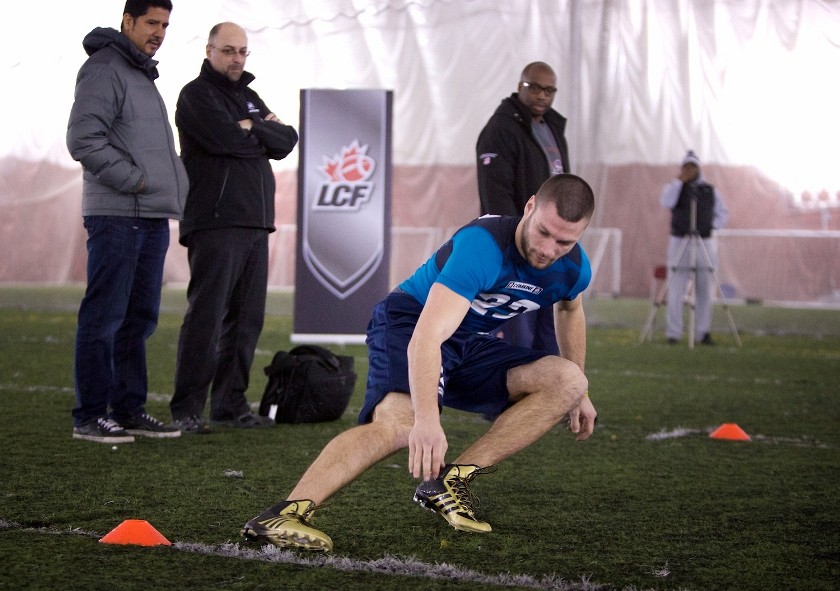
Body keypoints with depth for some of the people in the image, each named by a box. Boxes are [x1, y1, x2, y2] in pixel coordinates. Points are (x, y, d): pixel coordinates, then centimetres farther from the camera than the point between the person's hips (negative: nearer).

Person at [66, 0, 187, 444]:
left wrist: (172, 186, 12)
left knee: (140, 318, 11)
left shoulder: (143, 76, 21)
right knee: (104, 317, -7)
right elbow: (83, 140, -18)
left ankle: (128, 409, 17)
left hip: (152, 216, 10)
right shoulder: (104, 71, -9)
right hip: (117, 214, -10)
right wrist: (133, 180, -16)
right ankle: (90, 415, -3)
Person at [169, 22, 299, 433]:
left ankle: (230, 404, 14)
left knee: (246, 318, 7)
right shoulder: (197, 95, -1)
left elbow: (287, 141, 10)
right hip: (215, 225, -8)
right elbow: (228, 139, -17)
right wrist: (263, 133, 1)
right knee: (206, 317, -10)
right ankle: (186, 410, -7)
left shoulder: (249, 97, 22)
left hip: (255, 225, 8)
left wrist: (253, 127, -6)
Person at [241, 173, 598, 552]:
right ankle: (284, 514, -48)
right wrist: (427, 419, -54)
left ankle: (450, 481, -18)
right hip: (408, 324, -8)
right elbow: (425, 338, -42)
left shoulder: (573, 267, -8)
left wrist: (578, 392, 23)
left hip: (468, 343, 8)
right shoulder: (483, 246, -32)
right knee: (398, 424, -35)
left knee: (567, 381, -12)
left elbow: (569, 310, 20)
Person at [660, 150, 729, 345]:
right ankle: (673, 333, -5)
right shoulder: (674, 188, 6)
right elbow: (666, 202, -15)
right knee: (676, 289, -7)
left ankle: (702, 333, 5)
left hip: (705, 243, 2)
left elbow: (722, 214, 17)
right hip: (679, 243, -2)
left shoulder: (710, 191, 12)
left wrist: (712, 226, 0)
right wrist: (679, 181, -16)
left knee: (705, 290, 0)